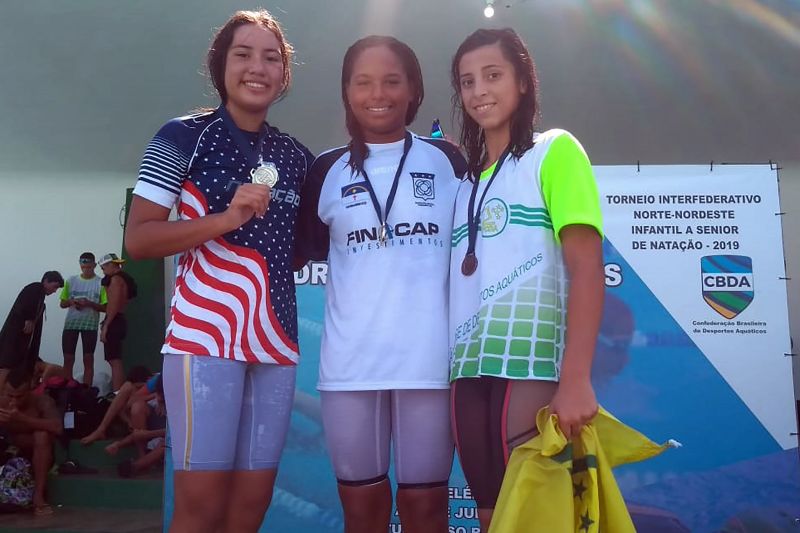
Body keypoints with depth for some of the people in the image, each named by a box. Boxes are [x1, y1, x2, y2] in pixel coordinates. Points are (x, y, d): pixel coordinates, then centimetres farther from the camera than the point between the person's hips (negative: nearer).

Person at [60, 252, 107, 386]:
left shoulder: (101, 283, -1)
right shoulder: (71, 281, 9)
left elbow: (105, 307, -2)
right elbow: (62, 303, 13)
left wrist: (90, 304, -18)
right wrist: (71, 302, -9)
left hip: (90, 325, -3)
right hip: (70, 324, 3)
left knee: (88, 360, 0)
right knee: (68, 359, 4)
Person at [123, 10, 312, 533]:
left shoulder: (296, 156, 13)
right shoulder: (184, 137, -1)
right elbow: (138, 239, -6)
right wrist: (226, 219, -19)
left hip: (276, 341, 5)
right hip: (205, 336, -5)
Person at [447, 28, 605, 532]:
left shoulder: (554, 151, 1)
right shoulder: (466, 179, 18)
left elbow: (586, 266, -9)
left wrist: (576, 378, -18)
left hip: (531, 365, -5)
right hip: (468, 369, 6)